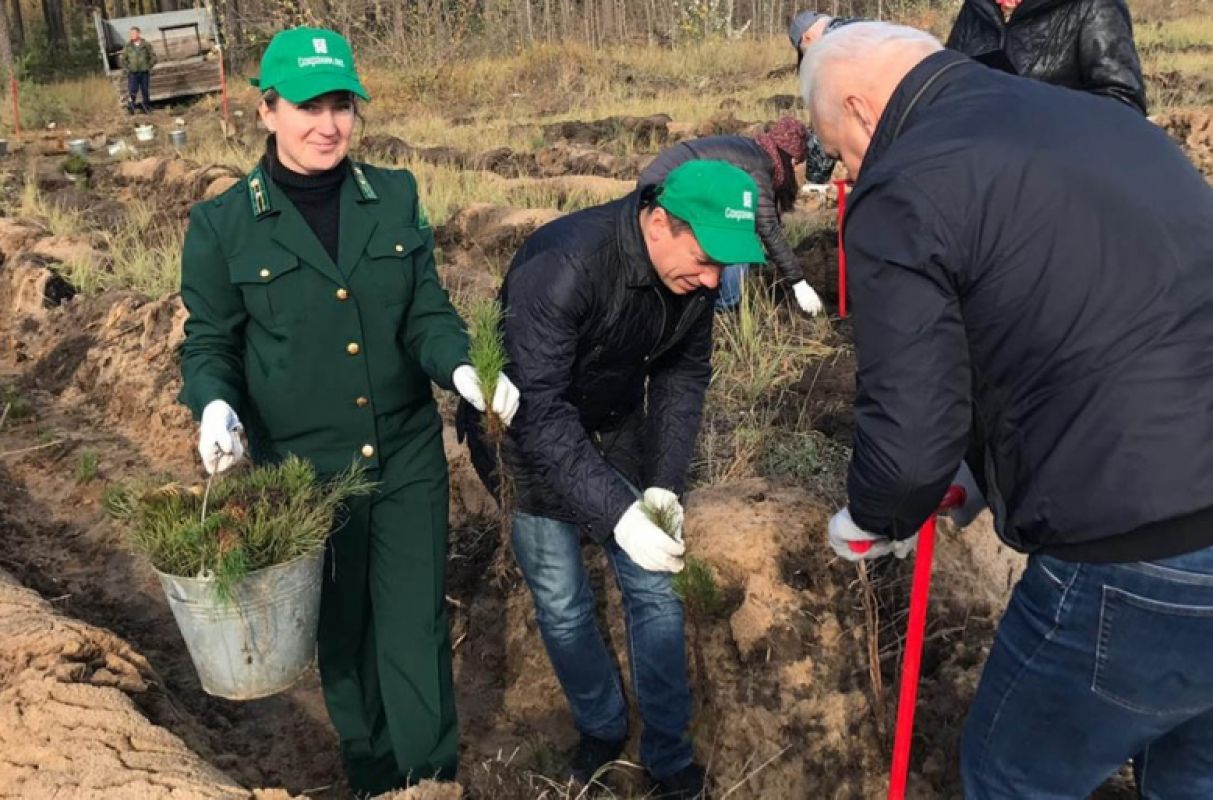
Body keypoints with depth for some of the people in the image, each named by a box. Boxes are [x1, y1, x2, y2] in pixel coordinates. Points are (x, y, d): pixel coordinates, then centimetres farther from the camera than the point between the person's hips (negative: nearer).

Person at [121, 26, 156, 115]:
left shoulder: (146, 45, 1)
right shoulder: (128, 46, 4)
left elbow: (153, 57, 4)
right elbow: (123, 59, 10)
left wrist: (148, 67, -2)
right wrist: (127, 68, 0)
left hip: (144, 73, 0)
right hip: (132, 73, 0)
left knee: (145, 91, 5)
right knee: (132, 92, -10)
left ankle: (146, 108, 14)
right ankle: (130, 107, -5)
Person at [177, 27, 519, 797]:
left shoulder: (396, 197, 0)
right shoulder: (222, 225, -6)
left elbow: (427, 311, 1)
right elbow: (209, 343, 1)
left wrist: (464, 369, -19)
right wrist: (215, 405, -20)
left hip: (408, 456, 1)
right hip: (303, 470, -1)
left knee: (416, 629, 6)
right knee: (342, 631, 17)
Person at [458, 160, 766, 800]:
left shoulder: (694, 273, -15)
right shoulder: (560, 265, -36)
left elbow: (684, 373, -5)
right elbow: (538, 410, -37)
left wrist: (664, 483, -16)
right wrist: (617, 513, -41)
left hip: (613, 429, 5)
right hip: (525, 433, -4)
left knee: (653, 591, 5)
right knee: (562, 601, 3)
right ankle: (602, 729, 30)